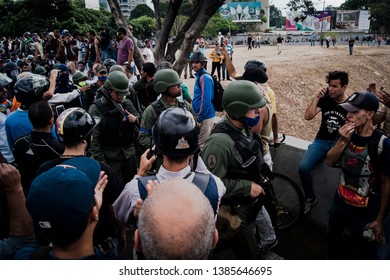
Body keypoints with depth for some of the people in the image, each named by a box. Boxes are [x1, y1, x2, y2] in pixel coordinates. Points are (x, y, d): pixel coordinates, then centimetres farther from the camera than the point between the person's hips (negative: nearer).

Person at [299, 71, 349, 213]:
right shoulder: (325, 99, 0)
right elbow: (308, 116, -9)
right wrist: (316, 98, -16)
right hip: (321, 141, 2)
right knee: (303, 167, -20)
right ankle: (310, 198, 4)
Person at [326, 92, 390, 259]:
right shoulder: (347, 134, -7)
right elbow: (330, 162, -6)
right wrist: (342, 141, -24)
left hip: (365, 211, -5)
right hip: (340, 201, 5)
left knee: (360, 254, 12)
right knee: (333, 237, 26)